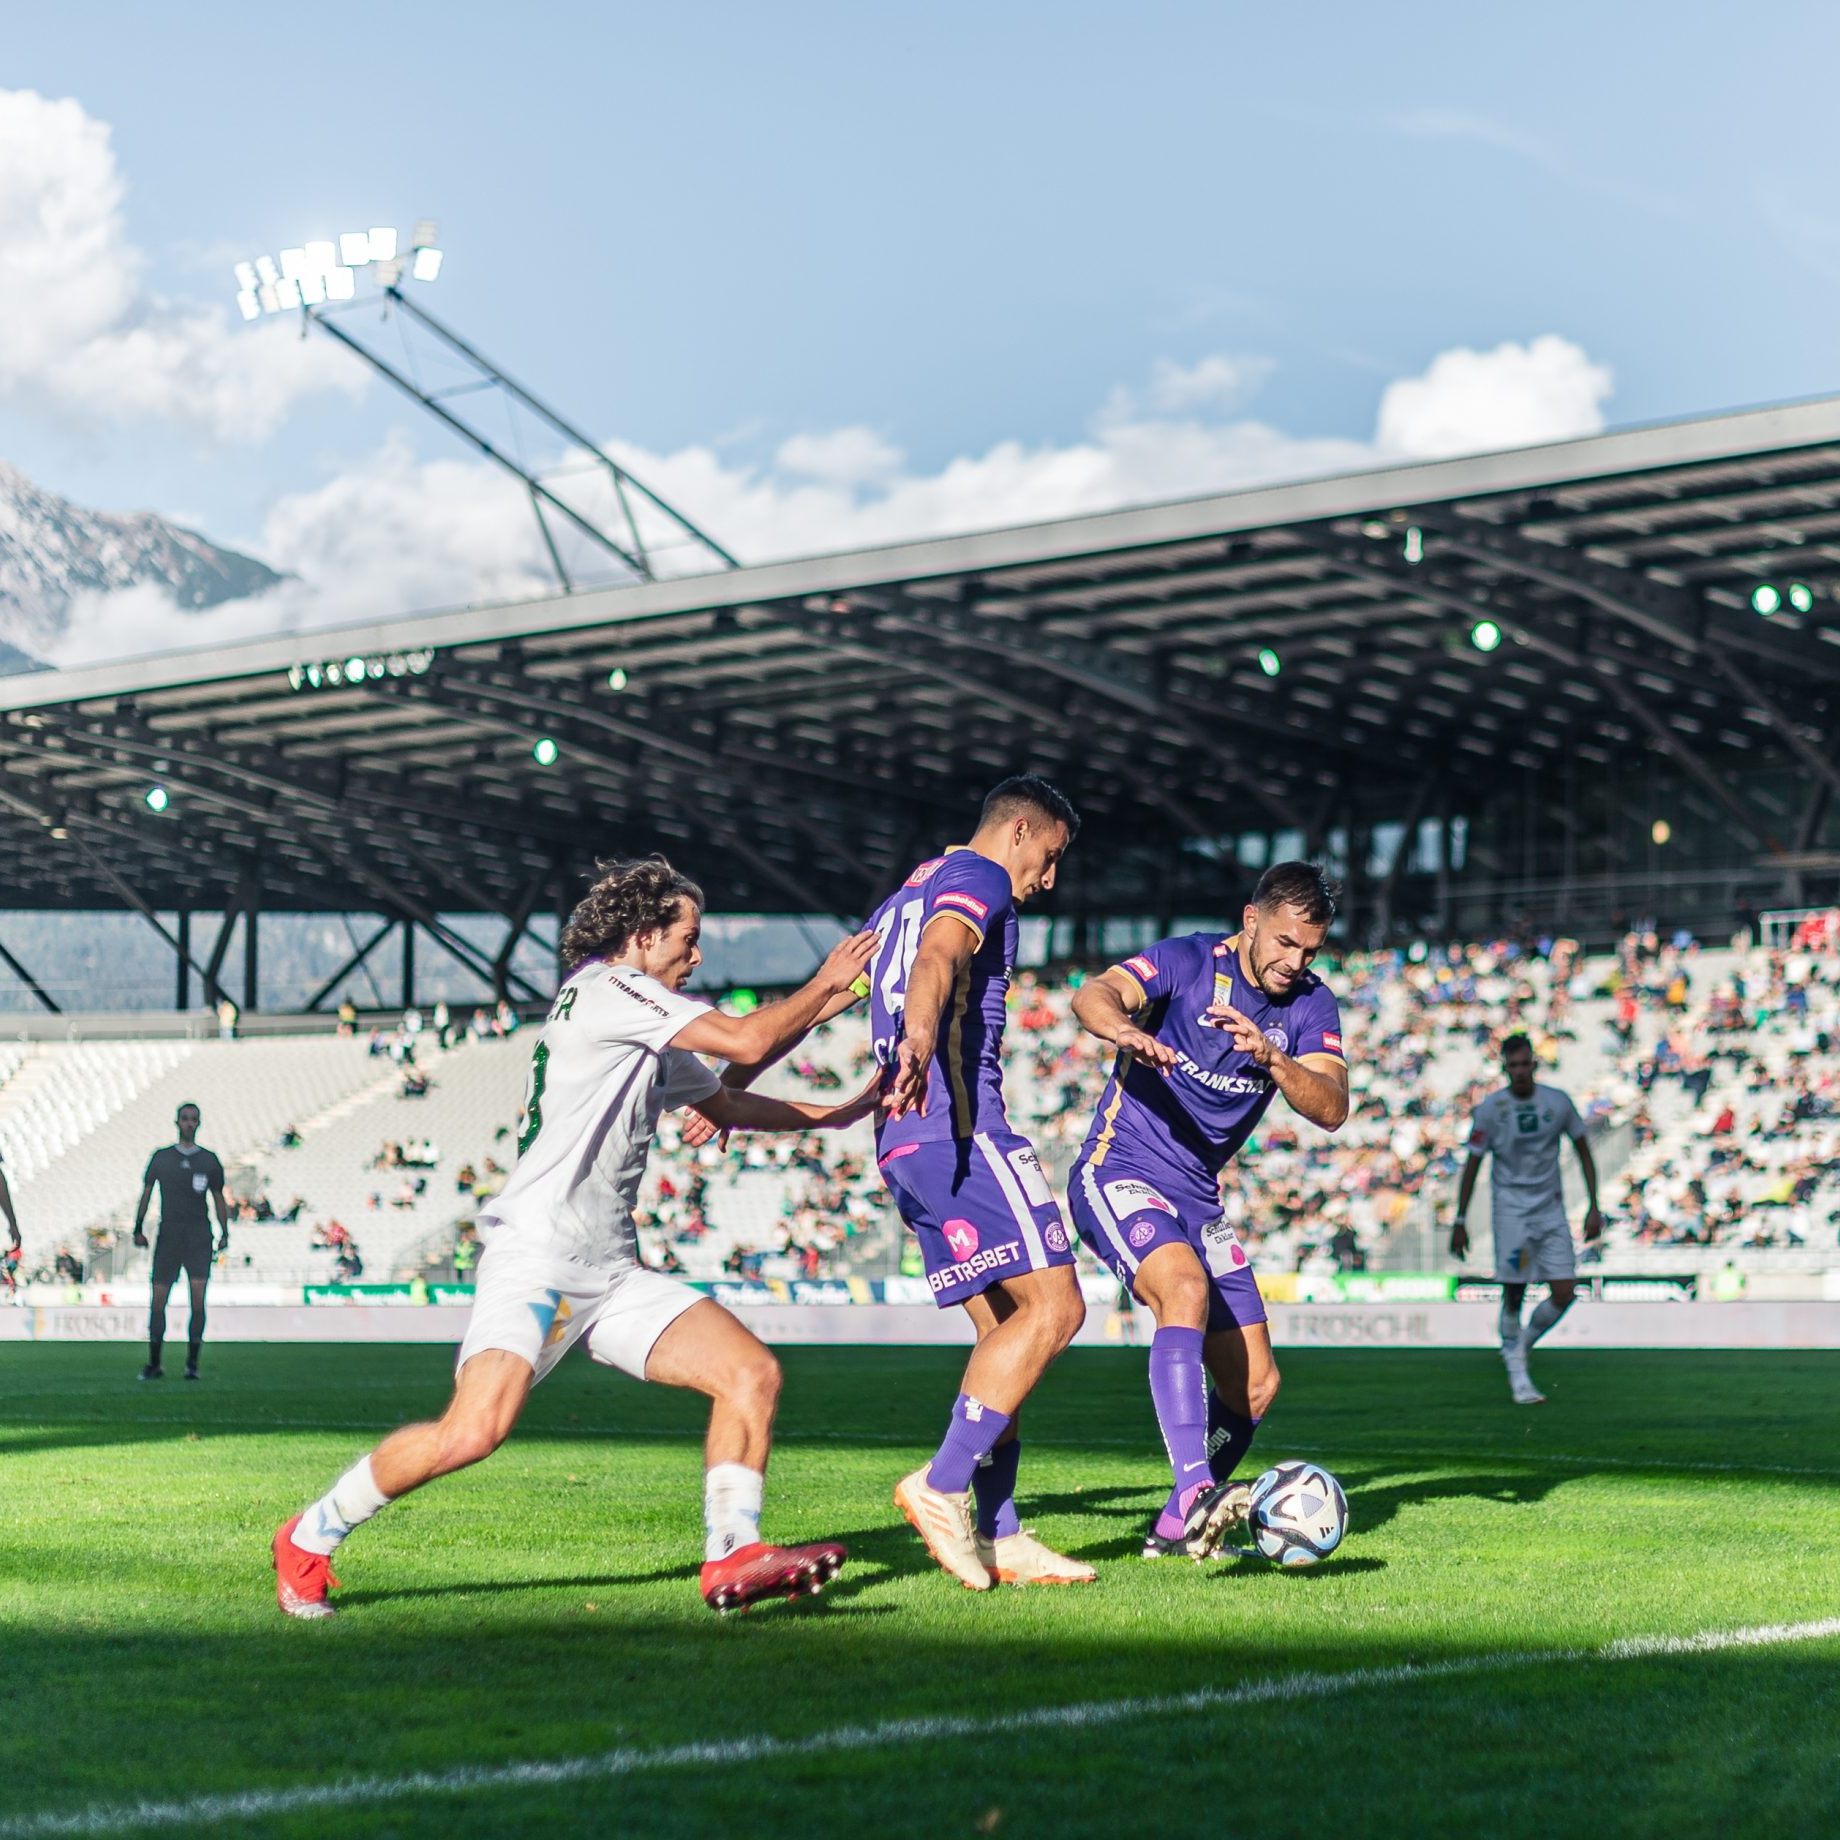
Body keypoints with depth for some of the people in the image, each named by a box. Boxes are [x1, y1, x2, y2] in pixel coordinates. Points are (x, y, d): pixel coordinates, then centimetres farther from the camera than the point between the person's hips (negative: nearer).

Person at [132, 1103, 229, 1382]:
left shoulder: (209, 1160, 9)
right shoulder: (161, 1157, 8)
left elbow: (219, 1200, 15)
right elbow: (146, 1193, 11)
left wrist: (224, 1234, 6)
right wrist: (139, 1228, 2)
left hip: (199, 1237, 0)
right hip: (168, 1235, 0)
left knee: (198, 1298, -12)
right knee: (158, 1300, 0)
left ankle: (192, 1364, -6)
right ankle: (154, 1364, 10)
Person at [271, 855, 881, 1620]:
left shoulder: (654, 1042, 22)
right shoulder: (605, 989, -6)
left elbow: (728, 1104, 38)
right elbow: (748, 1040, -12)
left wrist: (838, 1114, 32)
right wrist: (826, 985, 2)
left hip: (612, 1270, 10)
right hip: (535, 1258, -10)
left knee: (752, 1372, -6)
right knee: (474, 1431, -23)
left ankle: (733, 1558, -7)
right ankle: (308, 1541, -3)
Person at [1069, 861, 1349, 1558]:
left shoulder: (1310, 1006, 2)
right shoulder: (1188, 961, -10)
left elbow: (1332, 1109, -13)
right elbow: (1093, 995, -29)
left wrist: (1270, 1058, -32)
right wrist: (1127, 1031, -51)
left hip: (1199, 1199, 7)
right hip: (1120, 1172, -7)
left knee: (1256, 1386, 4)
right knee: (1186, 1287, -35)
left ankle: (1175, 1528, 21)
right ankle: (1194, 1493, -45)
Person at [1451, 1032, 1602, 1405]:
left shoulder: (1557, 1103, 0)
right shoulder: (1490, 1109, -5)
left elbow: (1583, 1152, 10)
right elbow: (1472, 1165, 2)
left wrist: (1593, 1207, 5)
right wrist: (1461, 1221, 0)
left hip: (1551, 1207, 3)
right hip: (1511, 1209, -3)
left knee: (1564, 1293, -5)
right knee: (1513, 1294, -6)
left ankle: (1520, 1346, 20)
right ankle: (1517, 1375, 5)